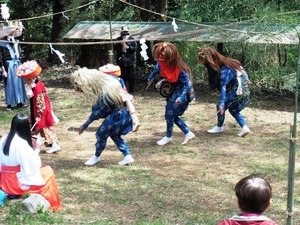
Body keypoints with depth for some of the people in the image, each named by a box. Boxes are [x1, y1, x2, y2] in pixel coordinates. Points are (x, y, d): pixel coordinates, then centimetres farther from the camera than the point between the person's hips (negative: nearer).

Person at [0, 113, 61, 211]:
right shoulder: (21, 143, -22)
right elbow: (33, 165, -16)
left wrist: (31, 147, 8)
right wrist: (37, 149, -4)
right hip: (18, 183, -8)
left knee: (42, 170, 27)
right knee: (48, 171, 8)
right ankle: (51, 203, 14)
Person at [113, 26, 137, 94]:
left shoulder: (131, 39, 4)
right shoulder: (118, 39, 6)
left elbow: (134, 49, -2)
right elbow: (115, 47, -5)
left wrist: (128, 47, -18)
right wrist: (120, 44, -19)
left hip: (130, 61, 0)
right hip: (121, 61, 0)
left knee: (131, 77, 3)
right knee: (122, 76, 3)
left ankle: (131, 90, 13)